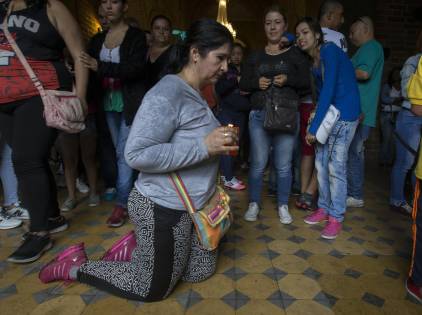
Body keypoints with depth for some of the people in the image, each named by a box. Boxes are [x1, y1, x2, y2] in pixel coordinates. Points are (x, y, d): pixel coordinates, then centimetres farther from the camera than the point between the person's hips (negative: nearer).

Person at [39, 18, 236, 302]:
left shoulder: (195, 94, 9)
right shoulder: (167, 94, -22)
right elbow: (136, 154, -29)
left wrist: (218, 144, 1)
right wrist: (204, 146, -30)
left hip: (192, 205, 10)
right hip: (165, 207, -9)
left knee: (202, 271, 21)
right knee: (153, 289, 11)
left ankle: (139, 245, 31)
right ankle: (76, 266, 26)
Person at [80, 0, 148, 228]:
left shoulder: (136, 36, -4)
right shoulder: (98, 39, 13)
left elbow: (136, 68, -17)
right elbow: (88, 66, 11)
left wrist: (100, 67, -25)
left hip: (130, 103, -5)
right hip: (108, 103, 6)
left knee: (124, 153, -6)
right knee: (120, 152, 10)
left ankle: (122, 204, 1)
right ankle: (132, 191, 23)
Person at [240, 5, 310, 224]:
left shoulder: (295, 54, 7)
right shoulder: (255, 56, 12)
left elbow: (306, 82, 4)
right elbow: (243, 84, 10)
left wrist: (288, 79, -14)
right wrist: (257, 82, -10)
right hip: (259, 116, 1)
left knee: (284, 165, 5)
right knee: (258, 164, 3)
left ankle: (283, 206, 20)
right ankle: (254, 204, 19)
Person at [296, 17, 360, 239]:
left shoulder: (329, 51, -15)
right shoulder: (312, 60, 7)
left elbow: (328, 90, -23)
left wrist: (313, 128, -23)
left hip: (345, 114, -8)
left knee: (336, 166, -6)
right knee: (321, 163, 8)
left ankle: (336, 218, 8)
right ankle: (324, 208, 23)